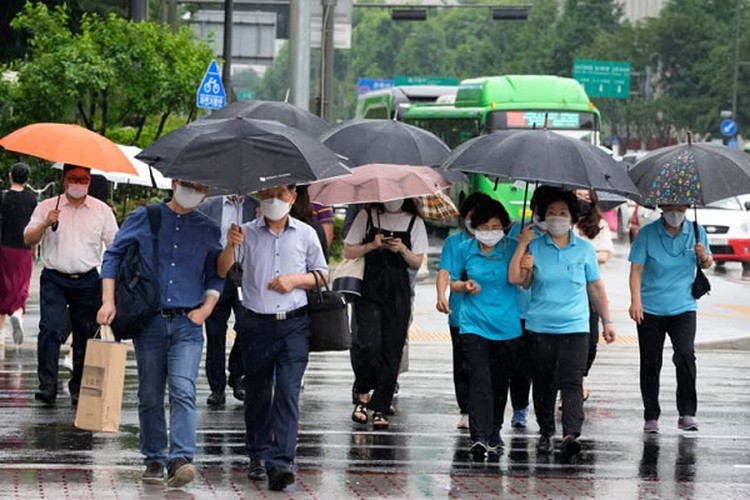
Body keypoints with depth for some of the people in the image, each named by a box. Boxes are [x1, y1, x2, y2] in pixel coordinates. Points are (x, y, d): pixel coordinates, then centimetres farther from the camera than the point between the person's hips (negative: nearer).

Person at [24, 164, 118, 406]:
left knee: (85, 335, 4)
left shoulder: (102, 210, 8)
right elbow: (28, 240, 1)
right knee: (50, 329, -16)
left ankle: (79, 388, 14)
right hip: (54, 279, -1)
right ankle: (47, 385, -15)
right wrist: (45, 224, -17)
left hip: (87, 281, 1)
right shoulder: (47, 207, 6)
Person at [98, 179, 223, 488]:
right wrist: (108, 301, -2)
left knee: (183, 389, -16)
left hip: (187, 323, 0)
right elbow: (113, 255, 8)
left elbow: (216, 275, 18)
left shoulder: (208, 230, 10)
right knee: (150, 395, 5)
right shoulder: (143, 219, 5)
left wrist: (207, 307, 1)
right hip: (149, 321, 0)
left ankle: (181, 460, -25)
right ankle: (154, 460, 16)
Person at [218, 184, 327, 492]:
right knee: (257, 394, 9)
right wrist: (230, 247, -22)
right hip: (257, 325, 1)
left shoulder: (305, 234, 7)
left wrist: (296, 280, -5)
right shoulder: (247, 233, 4)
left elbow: (322, 274, 14)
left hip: (294, 324, -1)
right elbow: (222, 272, -3)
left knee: (288, 392, -12)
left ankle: (281, 463, -18)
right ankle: (258, 456, 25)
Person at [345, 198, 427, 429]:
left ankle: (380, 408, 4)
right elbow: (348, 251, 6)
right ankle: (363, 395, 6)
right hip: (369, 287, -2)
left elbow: (417, 262, 8)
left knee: (391, 349, -2)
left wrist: (402, 250, -10)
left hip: (398, 291, 2)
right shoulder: (367, 216, 8)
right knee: (368, 344, -16)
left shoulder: (414, 222, 10)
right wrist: (372, 246, -9)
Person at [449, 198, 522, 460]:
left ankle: (494, 432, 30)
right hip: (474, 324, -1)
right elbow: (453, 282, 13)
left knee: (500, 382, 12)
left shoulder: (512, 247, 1)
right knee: (479, 380, -15)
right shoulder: (465, 249, 3)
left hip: (507, 327, 1)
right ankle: (479, 437, -24)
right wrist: (465, 286, -8)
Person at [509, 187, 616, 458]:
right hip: (540, 327, 1)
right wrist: (522, 244, -10)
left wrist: (607, 321, 13)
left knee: (571, 382, -13)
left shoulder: (584, 249, 7)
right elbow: (515, 278, -7)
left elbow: (596, 287, 13)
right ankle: (545, 431, 22)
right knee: (543, 383, 7)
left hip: (575, 327, -1)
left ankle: (571, 435, -23)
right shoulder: (534, 247, 4)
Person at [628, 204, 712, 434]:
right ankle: (651, 417, 14)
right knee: (650, 363, 2)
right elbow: (636, 268, -6)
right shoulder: (647, 234, -4)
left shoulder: (696, 232, 3)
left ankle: (687, 413, -12)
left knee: (685, 355, -18)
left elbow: (707, 264, 15)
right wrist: (636, 301, -18)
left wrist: (704, 257, -9)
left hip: (683, 309, 0)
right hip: (650, 309, 0)